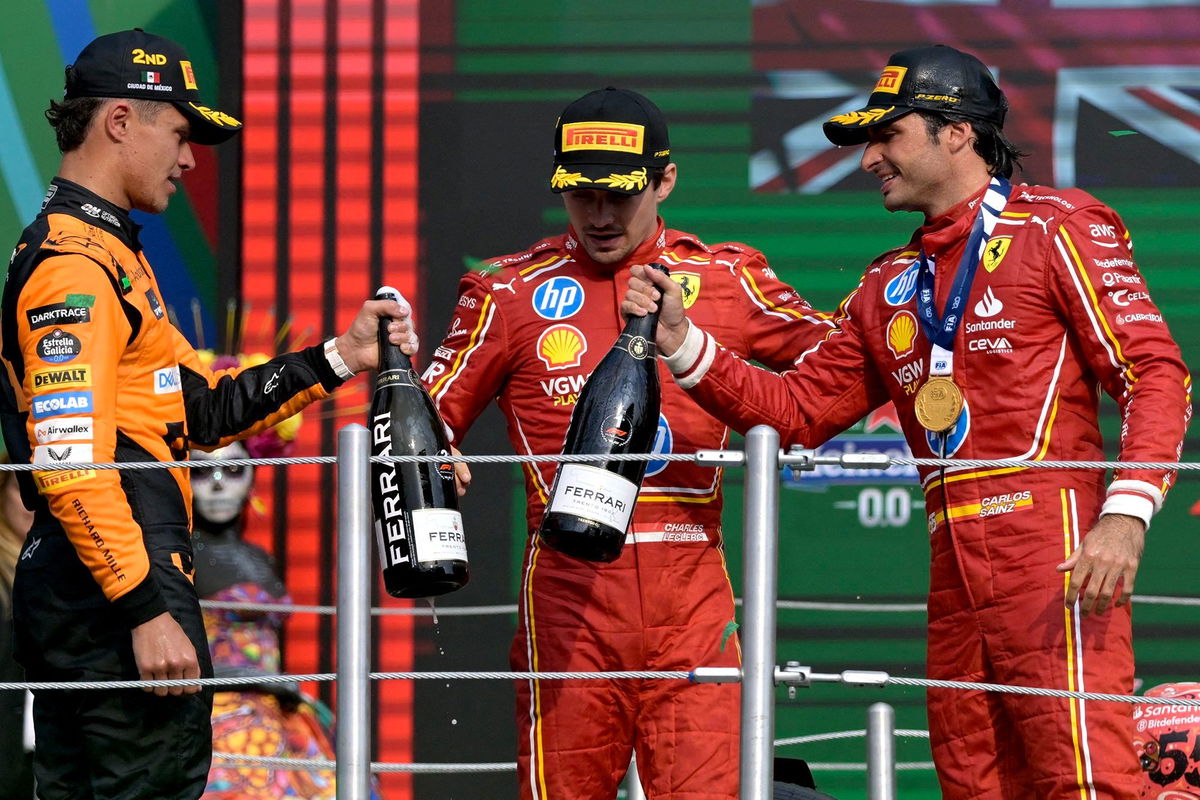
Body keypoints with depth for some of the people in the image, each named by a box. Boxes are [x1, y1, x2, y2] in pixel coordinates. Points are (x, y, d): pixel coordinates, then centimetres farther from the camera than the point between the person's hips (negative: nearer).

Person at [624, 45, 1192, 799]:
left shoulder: (1054, 229, 2)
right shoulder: (889, 286, 24)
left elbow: (1156, 375, -6)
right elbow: (796, 409, 21)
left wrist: (1126, 515, -19)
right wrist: (682, 343, 9)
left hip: (1052, 558, -7)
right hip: (955, 575, 7)